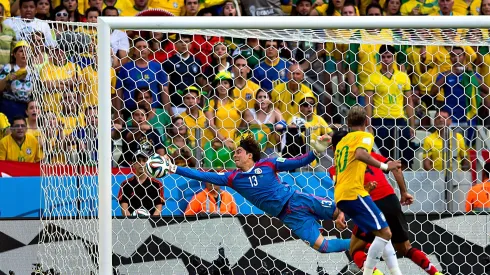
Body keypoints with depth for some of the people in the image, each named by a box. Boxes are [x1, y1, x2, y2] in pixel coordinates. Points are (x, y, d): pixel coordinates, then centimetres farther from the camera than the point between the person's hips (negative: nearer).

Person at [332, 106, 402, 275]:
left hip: (340, 196, 9)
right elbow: (360, 154, -23)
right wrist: (384, 166, -22)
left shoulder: (342, 142, 25)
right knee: (385, 232, -11)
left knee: (382, 233, 13)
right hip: (354, 192, -9)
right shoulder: (364, 136, 0)